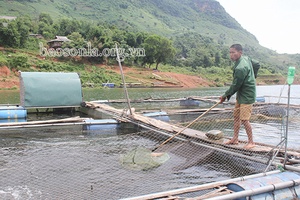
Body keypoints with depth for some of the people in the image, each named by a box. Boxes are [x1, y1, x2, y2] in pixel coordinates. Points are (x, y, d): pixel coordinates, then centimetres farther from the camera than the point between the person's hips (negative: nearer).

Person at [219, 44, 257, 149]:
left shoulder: (240, 68, -26)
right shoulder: (246, 58, 3)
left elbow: (235, 85, -19)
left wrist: (225, 96, -6)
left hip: (246, 96, -10)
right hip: (241, 94, 10)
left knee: (244, 119, -7)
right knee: (236, 116, 13)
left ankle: (251, 142, 8)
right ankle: (235, 139, 23)